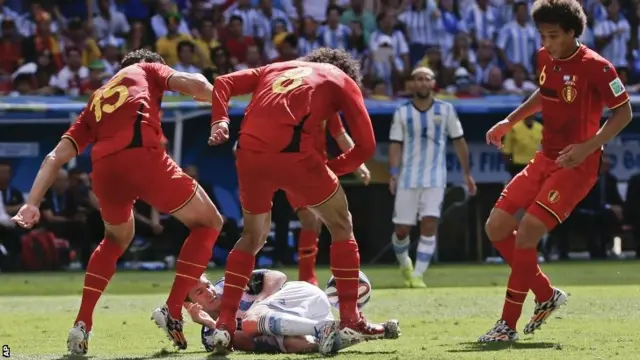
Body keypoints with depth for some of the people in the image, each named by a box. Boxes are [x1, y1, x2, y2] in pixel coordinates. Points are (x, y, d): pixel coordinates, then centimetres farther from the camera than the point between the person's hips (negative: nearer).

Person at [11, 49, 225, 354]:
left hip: (104, 168, 5)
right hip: (142, 156, -5)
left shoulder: (95, 101, 35)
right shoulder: (147, 70, 26)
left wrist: (32, 203, 16)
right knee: (208, 223, 15)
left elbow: (56, 156, 23)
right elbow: (194, 84, 5)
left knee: (116, 239, 34)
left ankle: (82, 324, 21)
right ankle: (172, 311, 3)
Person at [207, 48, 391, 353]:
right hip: (292, 153, -4)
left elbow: (224, 83, 19)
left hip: (249, 153, 4)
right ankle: (350, 322, 11)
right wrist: (330, 167, 20)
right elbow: (366, 145, 12)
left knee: (253, 236, 24)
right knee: (341, 226, 16)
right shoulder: (343, 80, 21)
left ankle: (224, 324, 16)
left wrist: (220, 120, 8)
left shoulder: (277, 69, 32)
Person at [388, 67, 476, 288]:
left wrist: (467, 174, 10)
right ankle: (405, 265, 32)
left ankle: (418, 275, -14)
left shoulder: (446, 111, 4)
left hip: (435, 178, -1)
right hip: (408, 178, 1)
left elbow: (458, 142, 9)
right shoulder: (402, 113, 3)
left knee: (429, 224, -16)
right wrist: (394, 174, -12)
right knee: (401, 229, 3)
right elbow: (396, 145, 1)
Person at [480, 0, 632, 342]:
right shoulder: (545, 59, 4)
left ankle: (508, 324, -7)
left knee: (526, 234, -17)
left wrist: (589, 146, -24)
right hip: (546, 158, 8)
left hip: (577, 165, -8)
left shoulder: (594, 67, -18)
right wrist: (509, 121, 16)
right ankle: (546, 295, 21)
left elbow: (624, 112, -13)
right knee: (496, 227, 4)